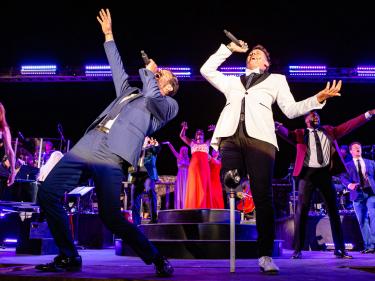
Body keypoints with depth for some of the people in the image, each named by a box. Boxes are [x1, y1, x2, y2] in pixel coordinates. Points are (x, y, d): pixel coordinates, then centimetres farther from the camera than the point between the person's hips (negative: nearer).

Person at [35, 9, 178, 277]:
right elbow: (117, 66, 40)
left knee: (111, 217, -15)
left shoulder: (169, 105, 12)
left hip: (113, 156, -7)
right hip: (87, 145, 7)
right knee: (48, 194, -3)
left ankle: (156, 258, 6)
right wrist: (109, 34, 44)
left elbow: (151, 97, -9)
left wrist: (149, 71, 10)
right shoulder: (130, 91, 31)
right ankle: (69, 257, 6)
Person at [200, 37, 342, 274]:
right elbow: (206, 69, 30)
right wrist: (230, 48, 31)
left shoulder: (276, 79, 27)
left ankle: (266, 256, -6)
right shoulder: (232, 81, 33)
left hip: (259, 137, -2)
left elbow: (291, 110, 17)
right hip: (230, 136, 2)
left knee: (263, 196, -11)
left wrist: (318, 99, 2)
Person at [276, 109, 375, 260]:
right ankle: (297, 249, -1)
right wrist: (277, 126, -33)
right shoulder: (300, 133, 7)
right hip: (308, 172, -3)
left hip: (325, 172, 3)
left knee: (333, 210, 6)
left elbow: (348, 125, 13)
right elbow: (287, 133, -11)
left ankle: (340, 249, 15)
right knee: (302, 209, -6)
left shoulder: (329, 131, 17)